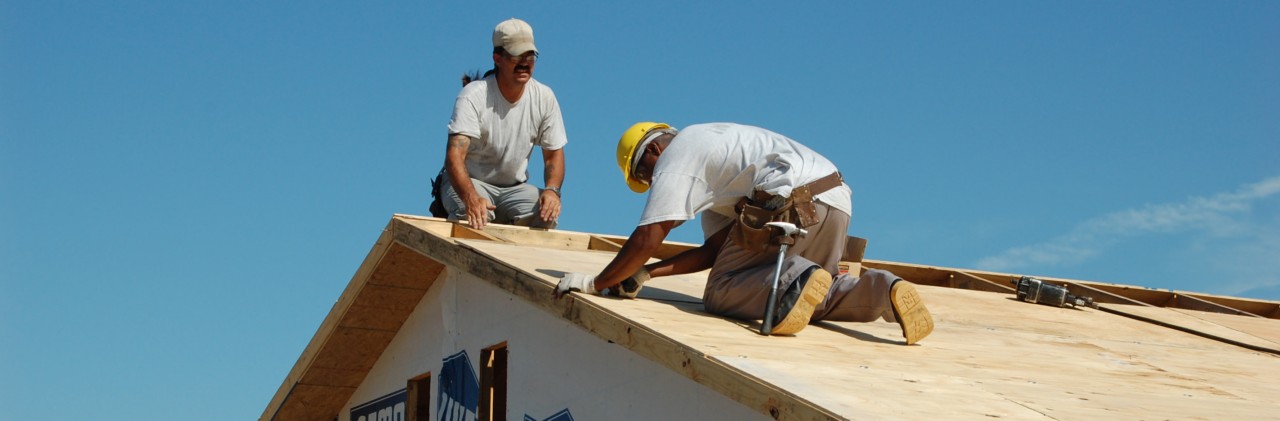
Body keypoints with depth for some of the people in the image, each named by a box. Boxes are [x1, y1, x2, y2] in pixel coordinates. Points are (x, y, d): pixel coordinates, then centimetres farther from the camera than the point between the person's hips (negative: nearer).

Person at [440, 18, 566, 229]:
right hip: (467, 183, -4)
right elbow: (455, 154, -32)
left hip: (514, 187, 4)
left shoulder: (544, 98, -5)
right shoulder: (474, 96, -20)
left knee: (545, 216, -27)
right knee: (472, 215, -38)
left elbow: (554, 154, 3)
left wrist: (552, 190, -21)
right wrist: (471, 198, -52)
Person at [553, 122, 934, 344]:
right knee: (815, 299, 26)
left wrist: (598, 283, 5)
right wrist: (645, 274, 22)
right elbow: (716, 249, 27)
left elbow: (648, 238, -4)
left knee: (720, 295, 1)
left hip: (792, 204, -9)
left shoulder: (676, 155, 5)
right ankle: (883, 291, 1)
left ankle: (793, 283, -23)